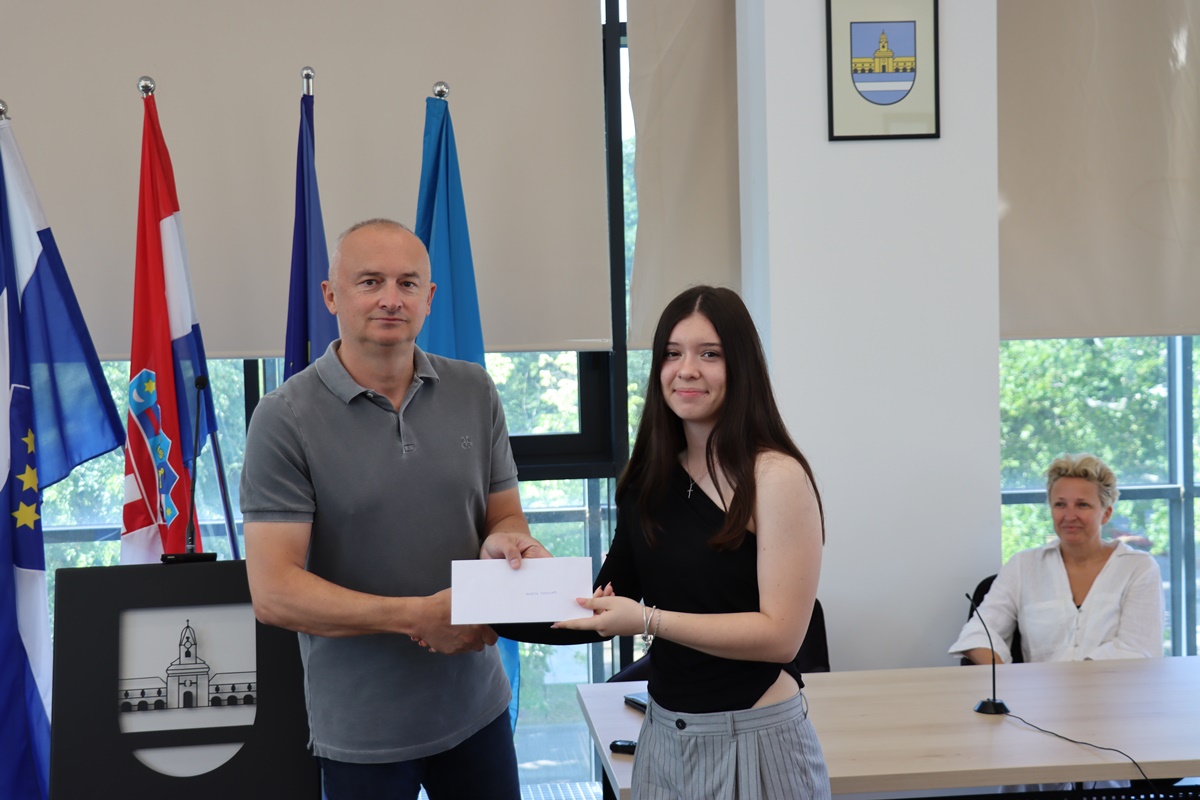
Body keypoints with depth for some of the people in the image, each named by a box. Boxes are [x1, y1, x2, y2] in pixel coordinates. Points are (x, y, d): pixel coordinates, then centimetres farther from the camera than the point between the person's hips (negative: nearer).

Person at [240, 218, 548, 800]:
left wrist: (504, 541, -16)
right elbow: (273, 593, -16)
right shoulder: (286, 419, -12)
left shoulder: (474, 392, 1)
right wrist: (417, 616, -23)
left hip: (476, 706, 4)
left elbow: (505, 516, 9)